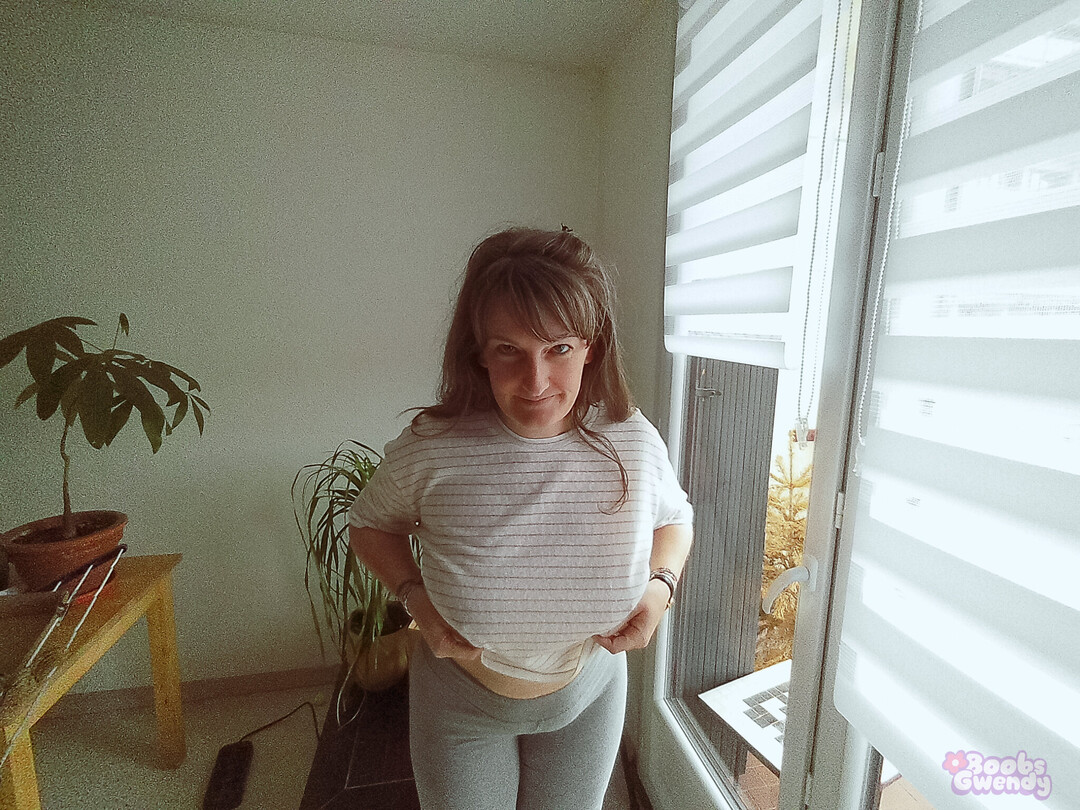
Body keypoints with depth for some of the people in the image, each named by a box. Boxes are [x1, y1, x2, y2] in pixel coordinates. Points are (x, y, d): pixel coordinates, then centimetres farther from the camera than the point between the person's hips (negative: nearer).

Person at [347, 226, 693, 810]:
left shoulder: (633, 443, -22)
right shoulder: (432, 449, -27)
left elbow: (674, 519, 0)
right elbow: (370, 524, -5)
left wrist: (661, 586, -18)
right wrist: (415, 596, -20)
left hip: (588, 693, 2)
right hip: (460, 704, -1)